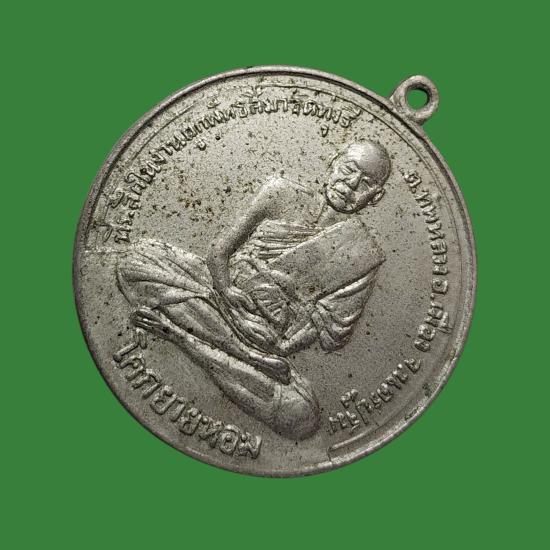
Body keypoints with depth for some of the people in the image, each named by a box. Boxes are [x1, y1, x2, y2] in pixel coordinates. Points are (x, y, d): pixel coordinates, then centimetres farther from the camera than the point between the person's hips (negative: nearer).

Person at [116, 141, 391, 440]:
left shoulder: (363, 254, -2)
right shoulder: (283, 194, 2)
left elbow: (333, 338, -3)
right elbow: (220, 249, 1)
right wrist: (226, 289, -16)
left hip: (267, 339, -1)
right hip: (220, 291, 2)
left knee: (302, 418, -25)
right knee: (136, 259, -17)